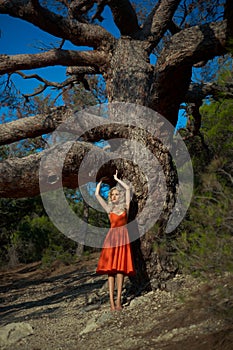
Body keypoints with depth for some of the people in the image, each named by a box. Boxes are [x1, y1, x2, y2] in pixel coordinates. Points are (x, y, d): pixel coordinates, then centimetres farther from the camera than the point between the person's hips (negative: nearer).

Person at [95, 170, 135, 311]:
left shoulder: (125, 207, 10)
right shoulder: (109, 208, 14)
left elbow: (128, 189, 5)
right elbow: (97, 194, 13)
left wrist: (116, 179, 14)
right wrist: (101, 180, 18)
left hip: (123, 236, -1)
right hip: (112, 236, 2)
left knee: (120, 268, -7)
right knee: (111, 268, -5)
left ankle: (118, 300, -8)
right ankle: (112, 301, -6)